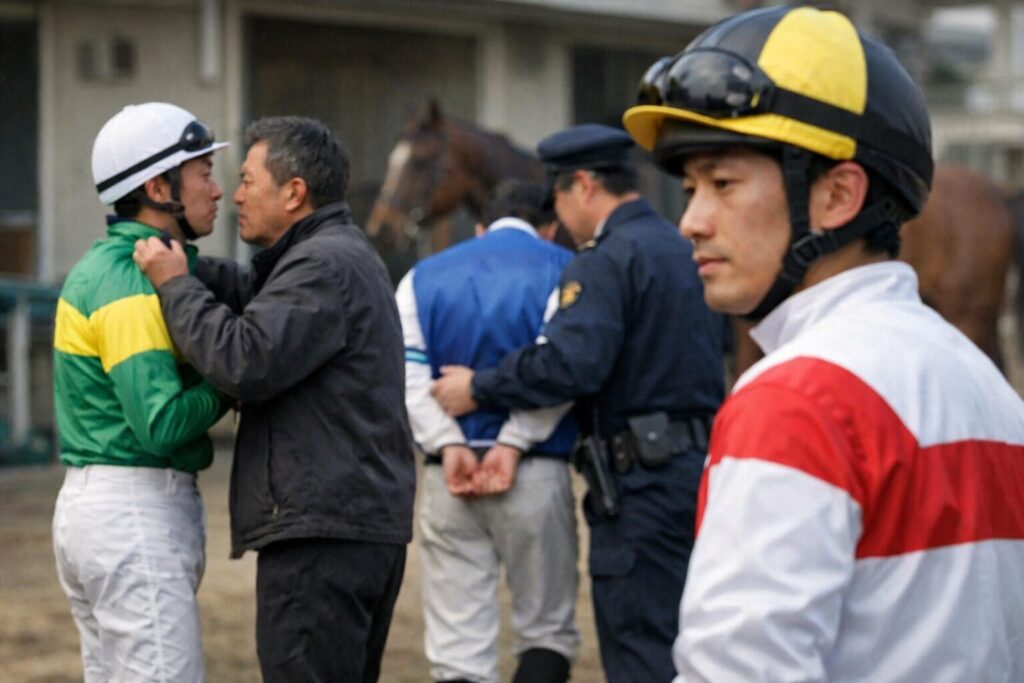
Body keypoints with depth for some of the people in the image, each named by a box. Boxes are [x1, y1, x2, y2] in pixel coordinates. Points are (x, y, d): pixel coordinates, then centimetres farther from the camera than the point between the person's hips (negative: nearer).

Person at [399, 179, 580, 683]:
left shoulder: (424, 276, 16)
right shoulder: (563, 270, 5)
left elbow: (407, 368, -1)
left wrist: (449, 445, -9)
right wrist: (514, 443, -15)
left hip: (448, 477, 3)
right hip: (536, 472, -2)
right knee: (547, 632, 11)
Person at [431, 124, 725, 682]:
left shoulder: (605, 261, -13)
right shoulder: (682, 249, 15)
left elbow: (569, 364, -25)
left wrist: (479, 389, -12)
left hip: (643, 486, -9)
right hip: (700, 464, 9)